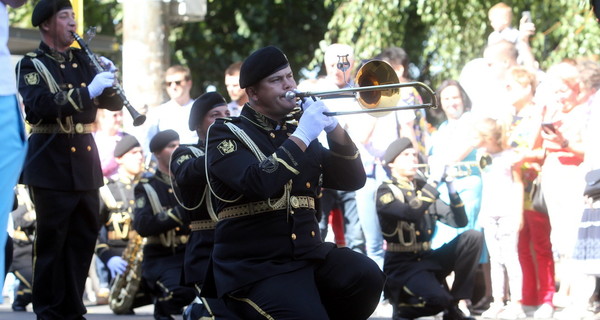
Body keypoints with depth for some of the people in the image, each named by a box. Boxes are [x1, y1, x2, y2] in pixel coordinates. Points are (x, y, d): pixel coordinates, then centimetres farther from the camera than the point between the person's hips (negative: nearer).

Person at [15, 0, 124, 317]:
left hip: (85, 163, 6)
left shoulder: (82, 62, 15)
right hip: (52, 166, -6)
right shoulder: (31, 65, -3)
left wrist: (107, 81, -7)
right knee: (52, 241, -4)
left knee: (84, 238, 7)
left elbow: (114, 103, 14)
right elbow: (39, 104, -21)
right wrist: (87, 92, -27)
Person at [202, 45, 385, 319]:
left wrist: (333, 129, -3)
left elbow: (353, 180, 11)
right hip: (255, 268, -6)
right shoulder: (226, 133, 0)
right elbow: (259, 184, -20)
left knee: (367, 277, -22)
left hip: (308, 255, 6)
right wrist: (301, 137, -16)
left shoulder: (298, 133, 19)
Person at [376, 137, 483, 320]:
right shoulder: (386, 191, -7)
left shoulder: (423, 187, 11)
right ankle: (403, 304, 2)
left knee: (472, 237, -13)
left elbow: (459, 222, 4)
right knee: (439, 299, -34)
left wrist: (449, 185, -8)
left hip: (428, 258, 7)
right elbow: (411, 213, -29)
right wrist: (434, 179, -24)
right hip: (402, 265, -7)